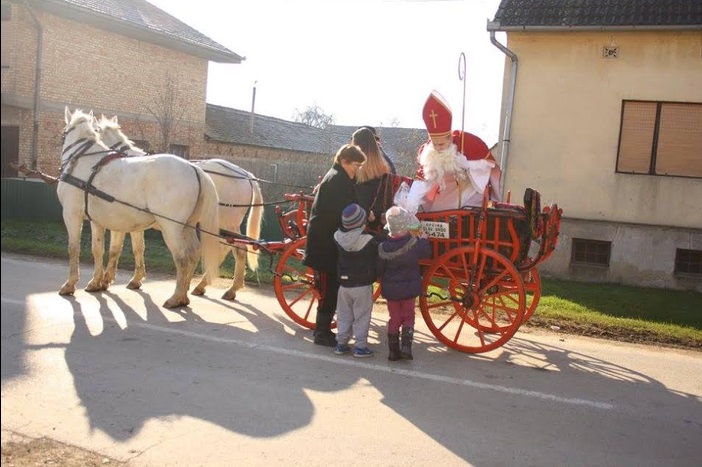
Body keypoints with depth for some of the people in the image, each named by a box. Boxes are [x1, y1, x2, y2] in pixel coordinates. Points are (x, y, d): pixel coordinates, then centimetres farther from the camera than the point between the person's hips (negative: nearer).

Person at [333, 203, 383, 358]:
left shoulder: (338, 238, -8)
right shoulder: (370, 241, -18)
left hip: (344, 284, 4)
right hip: (363, 285, -4)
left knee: (344, 315, 16)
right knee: (362, 316, 6)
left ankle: (341, 343, 22)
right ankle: (360, 346, 9)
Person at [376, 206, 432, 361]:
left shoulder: (383, 247, -14)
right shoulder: (415, 243, -16)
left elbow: (379, 270, -5)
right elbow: (427, 252, 2)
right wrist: (423, 237, 14)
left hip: (390, 289, 1)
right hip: (409, 288, 0)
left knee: (394, 318, 14)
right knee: (408, 317, 16)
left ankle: (394, 351, 16)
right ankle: (406, 346, 0)